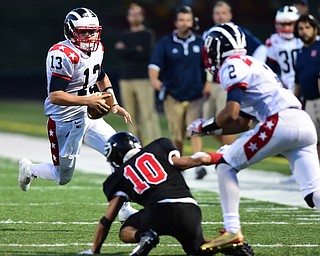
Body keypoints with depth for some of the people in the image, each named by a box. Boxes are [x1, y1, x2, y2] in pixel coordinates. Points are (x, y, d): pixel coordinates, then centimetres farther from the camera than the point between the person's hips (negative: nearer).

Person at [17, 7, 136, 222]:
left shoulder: (97, 49, 3)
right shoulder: (63, 55, -24)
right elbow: (55, 96, -29)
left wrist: (115, 105, 13)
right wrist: (88, 101, -32)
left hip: (89, 118, 7)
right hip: (64, 122, -7)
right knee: (63, 177, 7)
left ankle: (123, 207, 3)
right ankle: (28, 169, 38)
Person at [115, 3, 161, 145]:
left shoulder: (148, 34, 4)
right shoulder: (124, 36, 17)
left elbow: (146, 54, -10)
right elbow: (122, 54, 2)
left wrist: (127, 51, -6)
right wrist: (137, 50, -10)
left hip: (144, 79, -5)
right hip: (126, 79, 5)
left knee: (148, 113, -13)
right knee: (132, 115, 4)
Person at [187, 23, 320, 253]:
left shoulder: (232, 66, 2)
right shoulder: (252, 64, 30)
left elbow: (231, 113, -10)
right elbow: (244, 123, 31)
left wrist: (204, 126, 7)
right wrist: (212, 129, 29)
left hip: (280, 122, -8)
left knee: (226, 165, 6)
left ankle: (232, 231, 1)